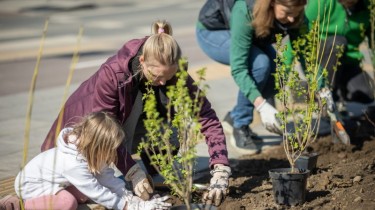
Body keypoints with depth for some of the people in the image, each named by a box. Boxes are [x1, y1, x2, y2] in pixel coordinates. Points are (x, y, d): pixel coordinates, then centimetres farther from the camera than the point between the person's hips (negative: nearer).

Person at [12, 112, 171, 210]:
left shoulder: (87, 153, -14)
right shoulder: (74, 165, -37)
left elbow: (106, 176, -7)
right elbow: (98, 194, -30)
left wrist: (130, 197, -15)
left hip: (52, 180, 9)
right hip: (31, 186, -9)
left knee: (85, 194, -7)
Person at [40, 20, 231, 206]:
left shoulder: (175, 74, -27)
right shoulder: (112, 73, -37)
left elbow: (208, 118, -28)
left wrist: (220, 172, -39)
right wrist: (133, 172, -35)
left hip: (128, 128, 3)